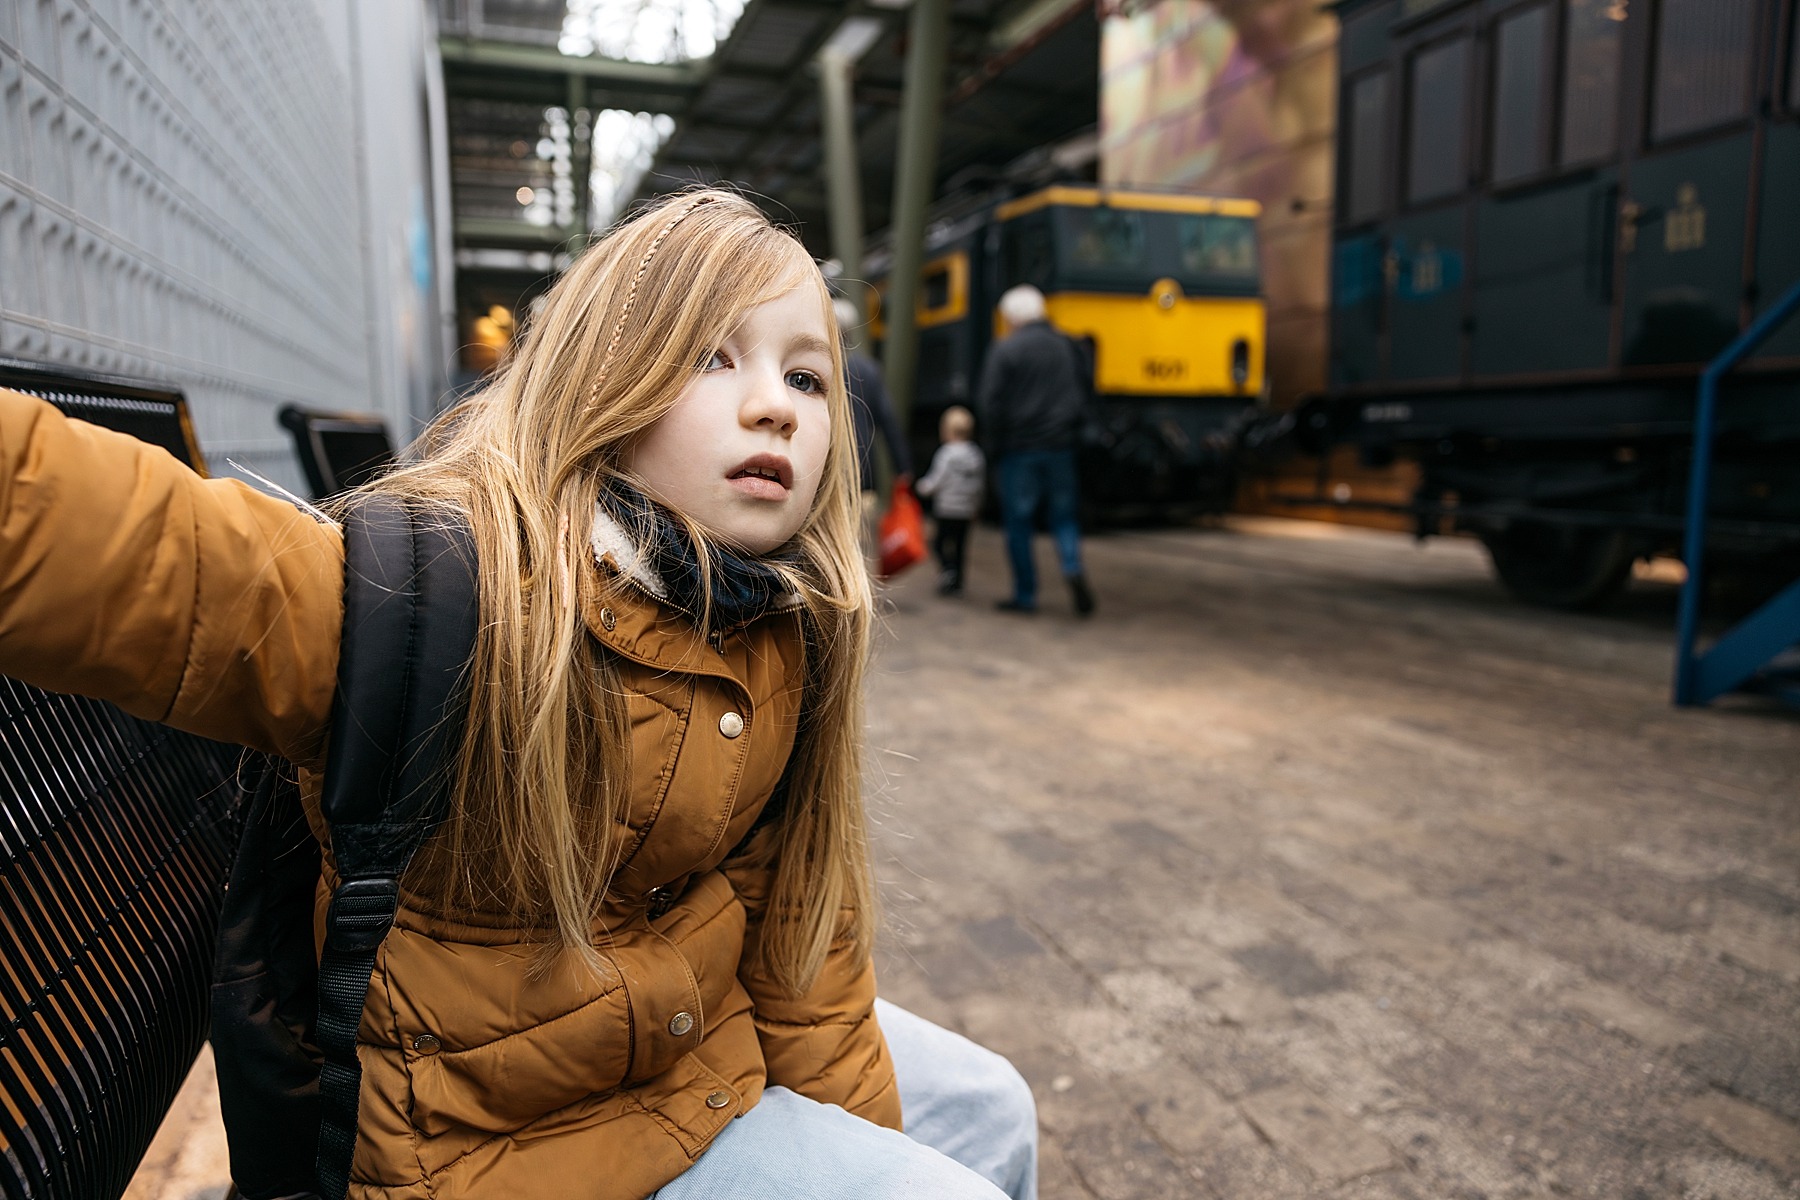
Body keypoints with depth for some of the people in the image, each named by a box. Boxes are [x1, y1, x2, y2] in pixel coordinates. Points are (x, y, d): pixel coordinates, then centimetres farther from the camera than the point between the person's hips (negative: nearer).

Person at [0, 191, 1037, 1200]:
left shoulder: (788, 640, -9)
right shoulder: (458, 591, -29)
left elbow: (798, 909, 0)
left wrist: (855, 1115, 4)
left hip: (709, 1028, 7)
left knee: (986, 1108, 18)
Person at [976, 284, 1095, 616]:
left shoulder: (1005, 350, -7)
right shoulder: (1067, 347, 8)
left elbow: (991, 404, -11)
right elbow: (1082, 398, 10)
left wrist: (995, 446, -2)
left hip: (1018, 449, -4)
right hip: (1060, 447, 4)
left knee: (1018, 521, 5)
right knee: (1064, 514, 13)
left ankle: (1025, 594, 8)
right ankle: (1073, 566, -14)